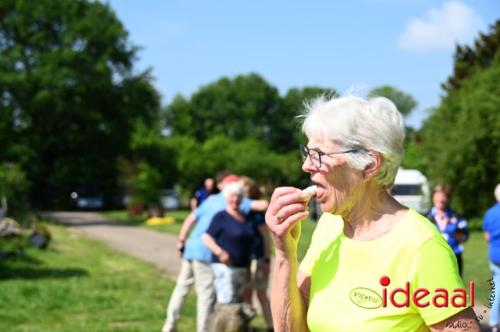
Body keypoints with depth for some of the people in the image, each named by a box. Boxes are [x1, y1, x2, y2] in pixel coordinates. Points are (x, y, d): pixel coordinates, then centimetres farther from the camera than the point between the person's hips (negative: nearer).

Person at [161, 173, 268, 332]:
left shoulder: (211, 199, 18)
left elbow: (191, 218, 12)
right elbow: (263, 205, -12)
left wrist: (181, 240, 14)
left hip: (190, 248, 7)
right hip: (206, 253, -7)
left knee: (182, 287, 15)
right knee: (206, 293, 0)